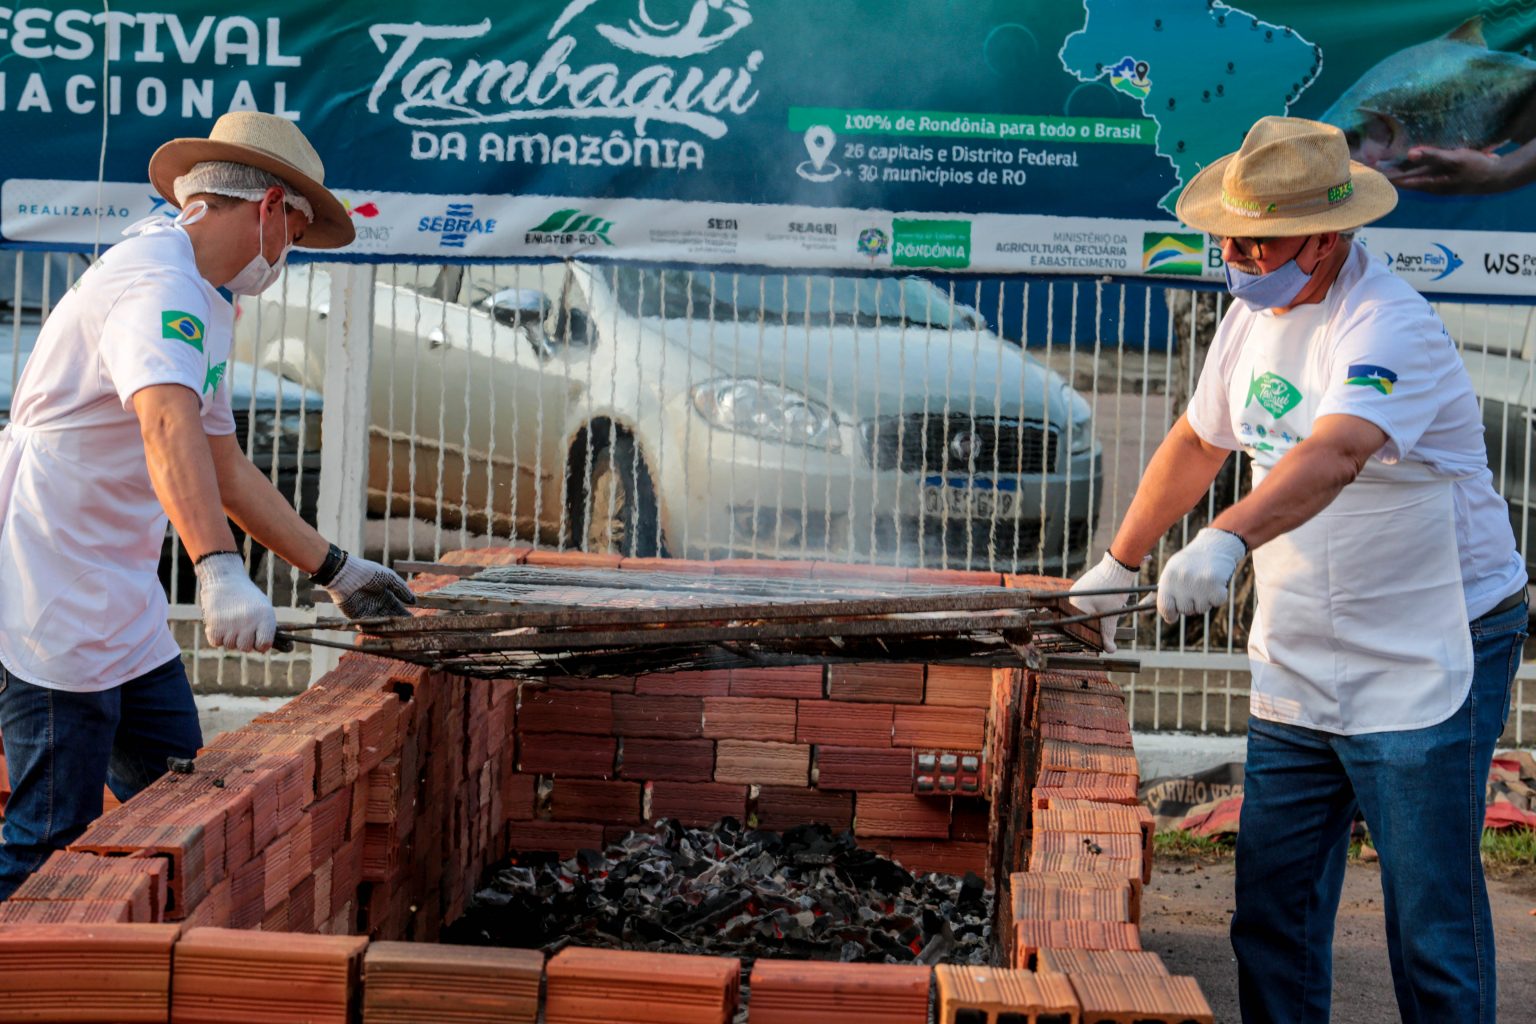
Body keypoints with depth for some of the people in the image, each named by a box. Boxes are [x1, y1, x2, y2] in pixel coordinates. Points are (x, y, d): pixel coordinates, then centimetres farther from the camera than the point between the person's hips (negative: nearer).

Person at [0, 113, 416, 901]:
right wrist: (218, 570, -50)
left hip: (125, 611, 10)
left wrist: (334, 569, 22)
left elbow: (224, 467, 24)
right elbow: (170, 430, -37)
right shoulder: (156, 282, -17)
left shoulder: (204, 304, 18)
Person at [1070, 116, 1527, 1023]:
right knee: (1272, 912, 10)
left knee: (1432, 923, -2)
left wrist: (1226, 542, -53)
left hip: (1425, 667, -7)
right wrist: (1118, 564, 22)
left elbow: (1334, 454, -39)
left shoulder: (1390, 328, -20)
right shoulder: (1257, 313, 7)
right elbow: (1198, 443, 21)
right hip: (1296, 671, 8)